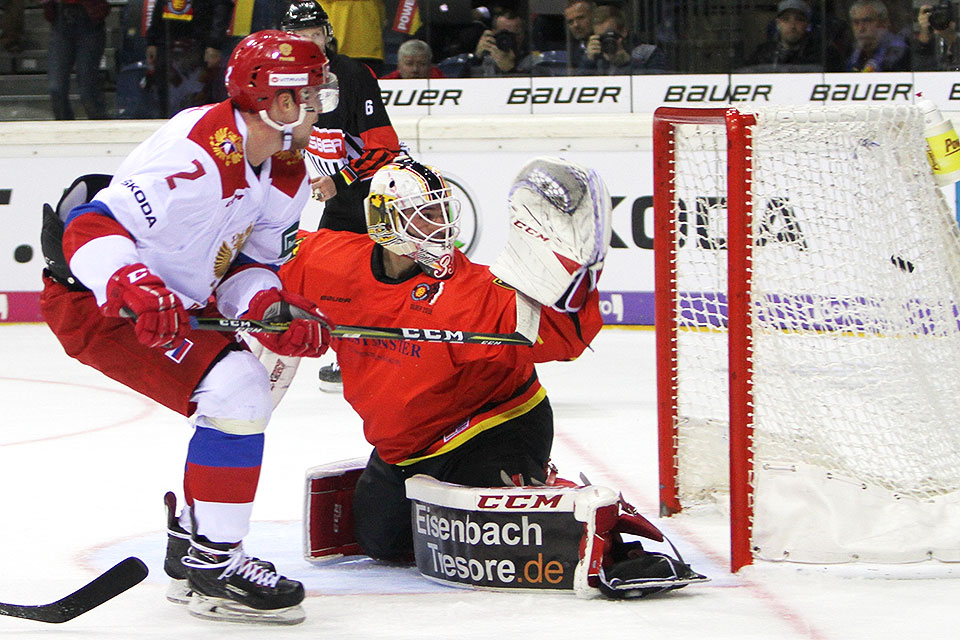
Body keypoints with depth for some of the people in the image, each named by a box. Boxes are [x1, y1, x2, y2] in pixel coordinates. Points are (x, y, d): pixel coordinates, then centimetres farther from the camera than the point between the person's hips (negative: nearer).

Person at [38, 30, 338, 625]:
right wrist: (131, 287, -48)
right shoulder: (197, 155, -28)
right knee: (235, 385, -24)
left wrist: (271, 306, -13)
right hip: (95, 303, -11)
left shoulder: (287, 171, 3)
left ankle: (193, 541, 31)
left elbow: (245, 261, 9)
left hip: (176, 303, 11)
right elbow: (90, 227, -31)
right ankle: (213, 563, -17)